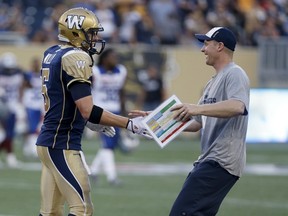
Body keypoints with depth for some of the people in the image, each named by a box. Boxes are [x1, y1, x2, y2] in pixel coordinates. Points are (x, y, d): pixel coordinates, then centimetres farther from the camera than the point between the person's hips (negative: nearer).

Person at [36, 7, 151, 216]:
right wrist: (129, 124, -18)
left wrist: (88, 121, 23)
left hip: (50, 142, 9)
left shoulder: (52, 54, 12)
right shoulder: (75, 58, -16)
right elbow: (88, 111, -23)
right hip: (62, 145, -9)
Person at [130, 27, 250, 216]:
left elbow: (238, 107, -28)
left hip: (222, 162, -10)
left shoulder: (234, 74, -8)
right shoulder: (214, 81, 24)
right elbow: (197, 123, 26)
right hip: (209, 161, 10)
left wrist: (197, 108, -39)